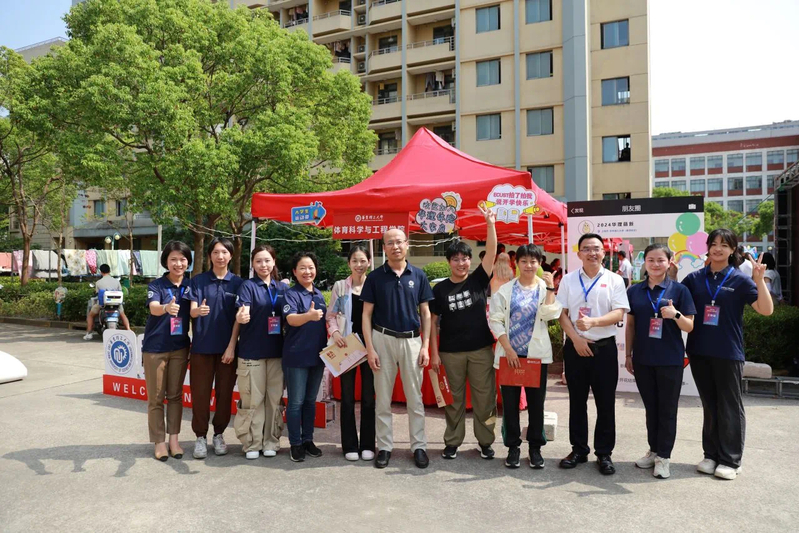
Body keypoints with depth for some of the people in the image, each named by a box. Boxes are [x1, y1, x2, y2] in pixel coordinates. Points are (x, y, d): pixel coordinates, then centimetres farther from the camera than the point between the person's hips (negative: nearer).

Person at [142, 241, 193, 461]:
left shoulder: (190, 285, 1)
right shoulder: (156, 285, -10)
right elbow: (153, 308, -29)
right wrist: (166, 308, -52)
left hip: (180, 348, 3)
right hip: (155, 348, -3)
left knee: (175, 395, 10)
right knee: (156, 398, 5)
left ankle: (174, 439, 20)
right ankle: (159, 442, 17)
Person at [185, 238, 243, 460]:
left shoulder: (237, 282, 2)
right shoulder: (198, 281, 3)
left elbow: (238, 318, 0)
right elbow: (192, 311, -6)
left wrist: (232, 346, -7)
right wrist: (198, 310, -31)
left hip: (227, 346, 0)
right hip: (202, 345, 0)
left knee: (224, 392, 6)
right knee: (200, 392, 2)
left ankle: (219, 434, 22)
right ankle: (200, 436, 16)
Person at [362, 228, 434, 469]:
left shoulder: (418, 275, 3)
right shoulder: (375, 276, 0)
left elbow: (425, 313, 6)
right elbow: (367, 314, 0)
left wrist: (425, 346, -1)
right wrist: (369, 348, -7)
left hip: (412, 340, 1)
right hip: (382, 340, 0)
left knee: (415, 398, 8)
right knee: (382, 399, 8)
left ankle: (419, 446, 19)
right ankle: (384, 447, 19)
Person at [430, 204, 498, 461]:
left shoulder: (478, 279, 0)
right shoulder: (440, 289, 0)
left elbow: (491, 252, -12)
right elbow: (432, 322, 1)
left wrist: (490, 224, -23)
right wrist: (434, 353, -3)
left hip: (481, 349, 0)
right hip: (451, 351, 0)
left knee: (484, 397, 7)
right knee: (454, 398, 10)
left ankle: (485, 441, 22)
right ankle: (452, 442, 22)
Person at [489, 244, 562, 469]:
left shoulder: (545, 288, 4)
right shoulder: (505, 289, 2)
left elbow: (549, 315, -12)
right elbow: (496, 320, -2)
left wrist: (549, 288, -14)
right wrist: (508, 349, -10)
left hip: (537, 354, 0)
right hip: (510, 353, 0)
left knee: (536, 402, 7)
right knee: (510, 402, 6)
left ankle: (535, 448, 20)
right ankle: (513, 447, 19)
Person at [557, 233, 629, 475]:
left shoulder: (614, 280, 1)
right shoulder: (568, 280, 5)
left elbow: (619, 313, -8)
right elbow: (562, 313, 2)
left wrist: (593, 322, -24)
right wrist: (576, 339, -10)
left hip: (604, 347, -1)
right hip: (575, 346, 2)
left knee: (606, 403, 5)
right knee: (577, 401, 10)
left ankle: (604, 453, 18)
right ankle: (579, 450, 23)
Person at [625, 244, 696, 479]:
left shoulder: (679, 290, -4)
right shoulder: (634, 291, 4)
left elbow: (690, 326, -4)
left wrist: (675, 314, -24)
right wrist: (628, 355, 8)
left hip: (670, 360, -3)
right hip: (643, 359, 3)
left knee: (667, 409, 6)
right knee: (650, 407, 15)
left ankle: (663, 456, 17)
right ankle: (653, 449, 28)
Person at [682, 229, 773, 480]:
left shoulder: (740, 280, -5)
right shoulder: (695, 278, 4)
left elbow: (766, 310, -11)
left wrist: (759, 280, -22)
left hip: (728, 353, -3)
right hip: (699, 352, 3)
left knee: (729, 406, 7)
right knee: (709, 405, 14)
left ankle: (730, 460, 18)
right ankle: (711, 455, 25)